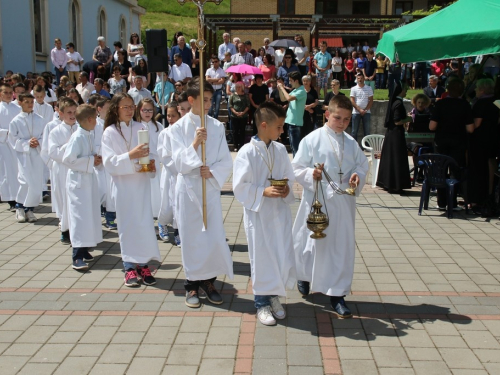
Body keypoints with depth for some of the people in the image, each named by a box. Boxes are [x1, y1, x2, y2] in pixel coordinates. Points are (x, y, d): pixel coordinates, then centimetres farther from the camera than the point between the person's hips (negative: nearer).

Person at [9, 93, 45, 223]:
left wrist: (38, 142, -12)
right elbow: (13, 140, -3)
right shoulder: (16, 121, -3)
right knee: (26, 182, -15)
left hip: (37, 155, 3)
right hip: (23, 155, -3)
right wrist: (27, 143, -14)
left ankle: (29, 209, 17)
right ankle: (19, 207, 6)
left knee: (37, 183, 2)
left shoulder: (39, 120, 5)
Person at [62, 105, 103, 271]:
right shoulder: (77, 137, -18)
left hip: (89, 179, 9)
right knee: (80, 216, -9)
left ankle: (84, 249, 26)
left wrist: (96, 159, -1)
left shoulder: (90, 135, 7)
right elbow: (67, 160, -22)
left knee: (90, 214, 13)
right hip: (78, 181, -9)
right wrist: (91, 161, -19)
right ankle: (77, 257, -8)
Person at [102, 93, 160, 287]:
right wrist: (130, 156, -25)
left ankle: (143, 265, 15)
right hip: (123, 185, -2)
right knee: (127, 225, 3)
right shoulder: (110, 132, -4)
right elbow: (109, 162, -12)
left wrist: (152, 164, -8)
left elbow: (149, 152, 13)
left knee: (145, 223, 2)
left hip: (142, 183, 2)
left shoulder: (140, 128, 3)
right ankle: (130, 267, 14)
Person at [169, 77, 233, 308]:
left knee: (214, 236, 1)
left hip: (211, 187, 2)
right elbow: (179, 162, -10)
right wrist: (194, 144, -24)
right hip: (188, 187, -1)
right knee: (190, 237, 5)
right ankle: (192, 284, 19)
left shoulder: (217, 126, 2)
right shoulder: (179, 127, -3)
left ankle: (209, 281, 19)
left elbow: (226, 161, 2)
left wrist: (212, 171, -17)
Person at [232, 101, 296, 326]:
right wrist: (264, 192, -23)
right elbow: (240, 187, -13)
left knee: (283, 257, 8)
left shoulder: (281, 150, 3)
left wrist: (287, 189, -9)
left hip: (280, 212, 5)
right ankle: (262, 304, 22)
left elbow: (290, 177, 12)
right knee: (261, 258, 5)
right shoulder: (247, 153, -13)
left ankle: (273, 296, 29)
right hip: (257, 213, -5)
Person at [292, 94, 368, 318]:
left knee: (342, 246, 3)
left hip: (343, 202, 4)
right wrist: (311, 174, -25)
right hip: (317, 200, -3)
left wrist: (358, 174, -9)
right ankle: (304, 276, 40)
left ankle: (337, 294, 12)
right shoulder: (312, 139, -7)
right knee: (312, 242, 10)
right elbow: (297, 167, -6)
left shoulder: (351, 143, 6)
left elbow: (362, 164, 12)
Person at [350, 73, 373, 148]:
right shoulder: (354, 89, 2)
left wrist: (365, 110, -10)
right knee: (354, 131, 3)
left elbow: (371, 101, 0)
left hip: (366, 112, 0)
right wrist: (359, 110, -13)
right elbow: (352, 101, -4)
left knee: (367, 130, 4)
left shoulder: (369, 88, 3)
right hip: (356, 112, 0)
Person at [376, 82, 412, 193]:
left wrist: (406, 117, 15)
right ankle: (395, 185, 1)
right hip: (397, 135, -9)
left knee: (390, 158, 15)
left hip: (391, 133, 9)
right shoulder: (399, 103, -17)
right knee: (397, 159, -3)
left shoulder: (393, 102, 10)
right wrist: (408, 119, -8)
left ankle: (386, 183, 23)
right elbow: (397, 121, -20)